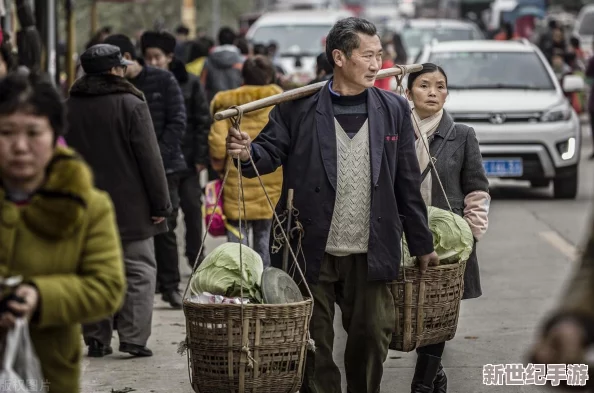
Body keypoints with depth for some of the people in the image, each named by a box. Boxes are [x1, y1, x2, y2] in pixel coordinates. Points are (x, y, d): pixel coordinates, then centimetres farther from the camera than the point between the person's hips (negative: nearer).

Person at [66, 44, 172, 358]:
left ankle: (96, 338, 9)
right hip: (130, 206, -4)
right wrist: (160, 203, -5)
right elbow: (150, 158, -11)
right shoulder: (131, 104, -10)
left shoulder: (70, 107, 5)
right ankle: (133, 337, -5)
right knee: (138, 271, 2)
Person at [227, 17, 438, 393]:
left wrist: (422, 244, 12)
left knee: (373, 338, 7)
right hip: (312, 253, -2)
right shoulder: (299, 108, -2)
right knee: (314, 346, 4)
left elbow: (408, 182, 9)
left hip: (369, 255, 2)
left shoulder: (394, 109, 6)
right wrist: (248, 152, -29)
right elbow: (272, 151, -5)